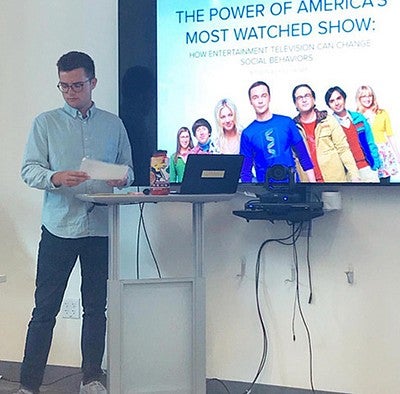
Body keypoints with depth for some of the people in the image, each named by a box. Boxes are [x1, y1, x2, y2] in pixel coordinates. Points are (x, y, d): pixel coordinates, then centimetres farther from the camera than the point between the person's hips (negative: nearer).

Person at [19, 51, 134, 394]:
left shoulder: (114, 125, 12)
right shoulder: (45, 123, 6)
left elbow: (128, 169, 14)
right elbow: (29, 169, -1)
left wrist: (122, 178, -10)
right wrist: (55, 178, -22)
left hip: (101, 228, 2)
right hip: (59, 227, -2)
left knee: (96, 306, 9)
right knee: (45, 308, -2)